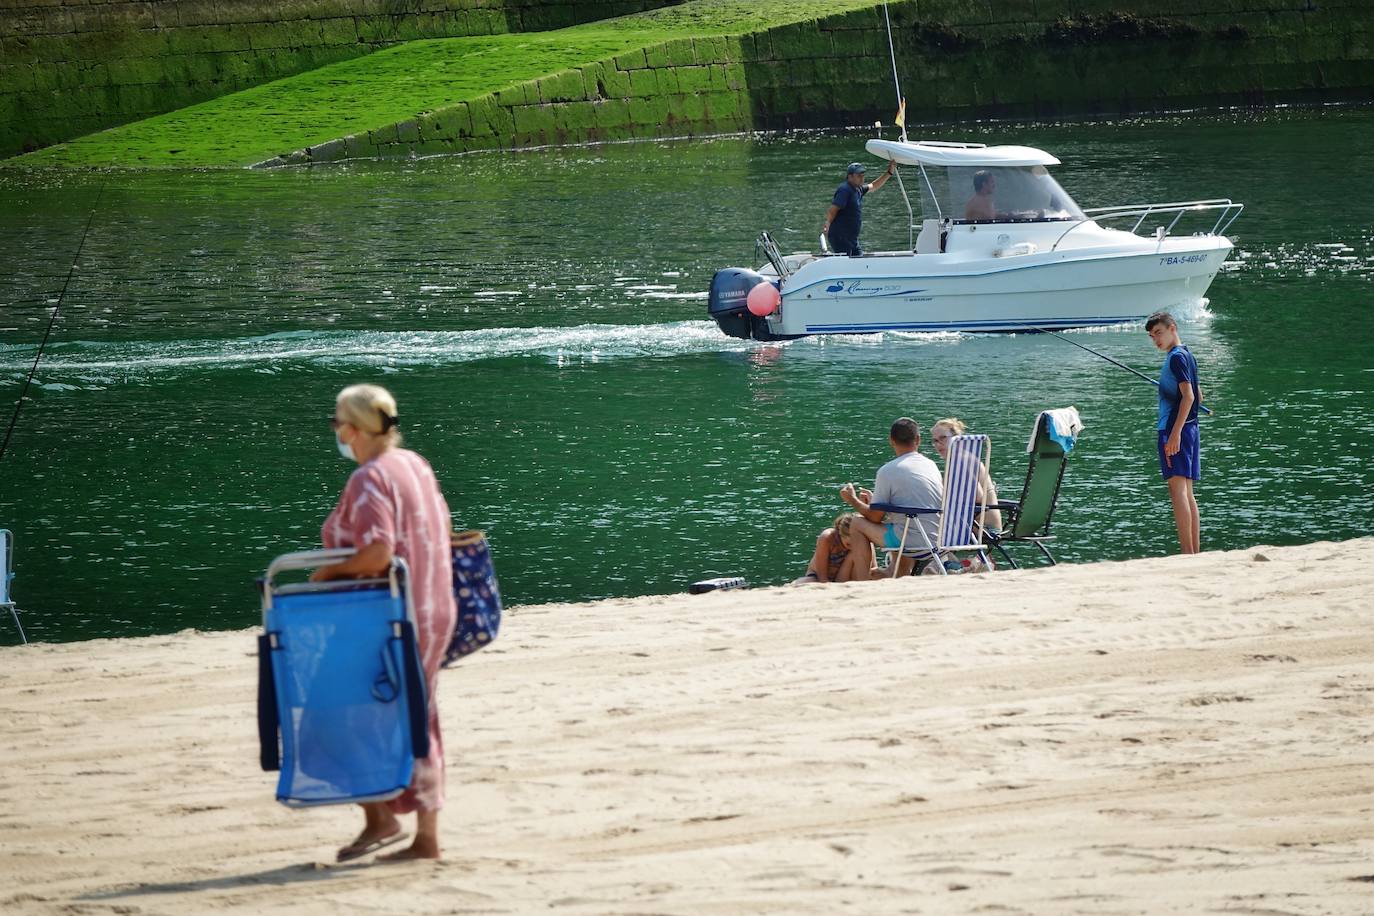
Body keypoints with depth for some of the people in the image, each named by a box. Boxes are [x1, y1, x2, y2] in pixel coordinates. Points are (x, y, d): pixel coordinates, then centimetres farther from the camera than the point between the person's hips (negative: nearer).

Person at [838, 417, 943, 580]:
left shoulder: (888, 471, -8)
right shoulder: (931, 465, 11)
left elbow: (875, 517, -3)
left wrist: (854, 500, 16)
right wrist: (874, 500, 33)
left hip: (913, 541, -7)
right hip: (938, 541, 7)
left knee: (857, 524, 8)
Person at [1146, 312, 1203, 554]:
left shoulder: (1176, 357, -12)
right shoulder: (1186, 355, 18)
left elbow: (1189, 396, -20)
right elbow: (1198, 397, 25)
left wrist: (1175, 432, -24)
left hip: (1175, 429, -10)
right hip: (1189, 429, 10)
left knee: (1177, 489, -14)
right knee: (1187, 493, 11)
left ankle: (1187, 553, -21)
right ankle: (1196, 552, 11)